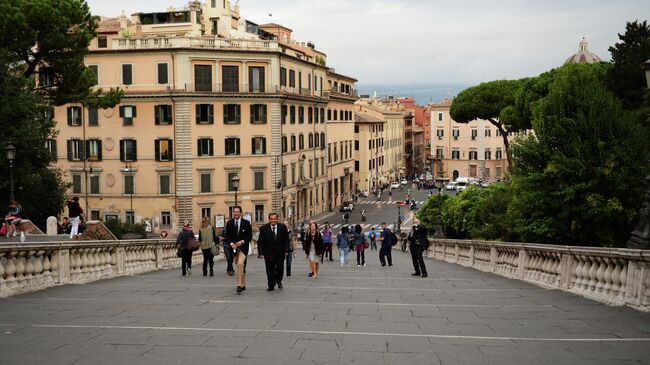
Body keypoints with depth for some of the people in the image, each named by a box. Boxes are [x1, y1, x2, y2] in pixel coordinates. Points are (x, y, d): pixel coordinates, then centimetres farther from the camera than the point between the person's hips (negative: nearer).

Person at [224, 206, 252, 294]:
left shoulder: (246, 223, -2)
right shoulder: (229, 223, 5)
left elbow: (250, 236, 1)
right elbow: (227, 236, 5)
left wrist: (242, 241, -15)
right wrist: (231, 243, -13)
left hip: (243, 247, -3)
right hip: (233, 248, 3)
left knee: (240, 264, -24)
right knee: (239, 266, 12)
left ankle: (239, 285, -22)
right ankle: (243, 285, 25)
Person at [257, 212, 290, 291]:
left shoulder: (283, 227, 0)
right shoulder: (263, 228, -3)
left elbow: (286, 240, 3)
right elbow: (260, 241, -3)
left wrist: (286, 250, -4)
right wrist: (261, 251, -11)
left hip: (280, 252, 1)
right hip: (269, 253, -1)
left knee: (280, 267, 1)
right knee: (270, 270, 3)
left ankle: (278, 281, 28)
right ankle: (271, 286, 13)